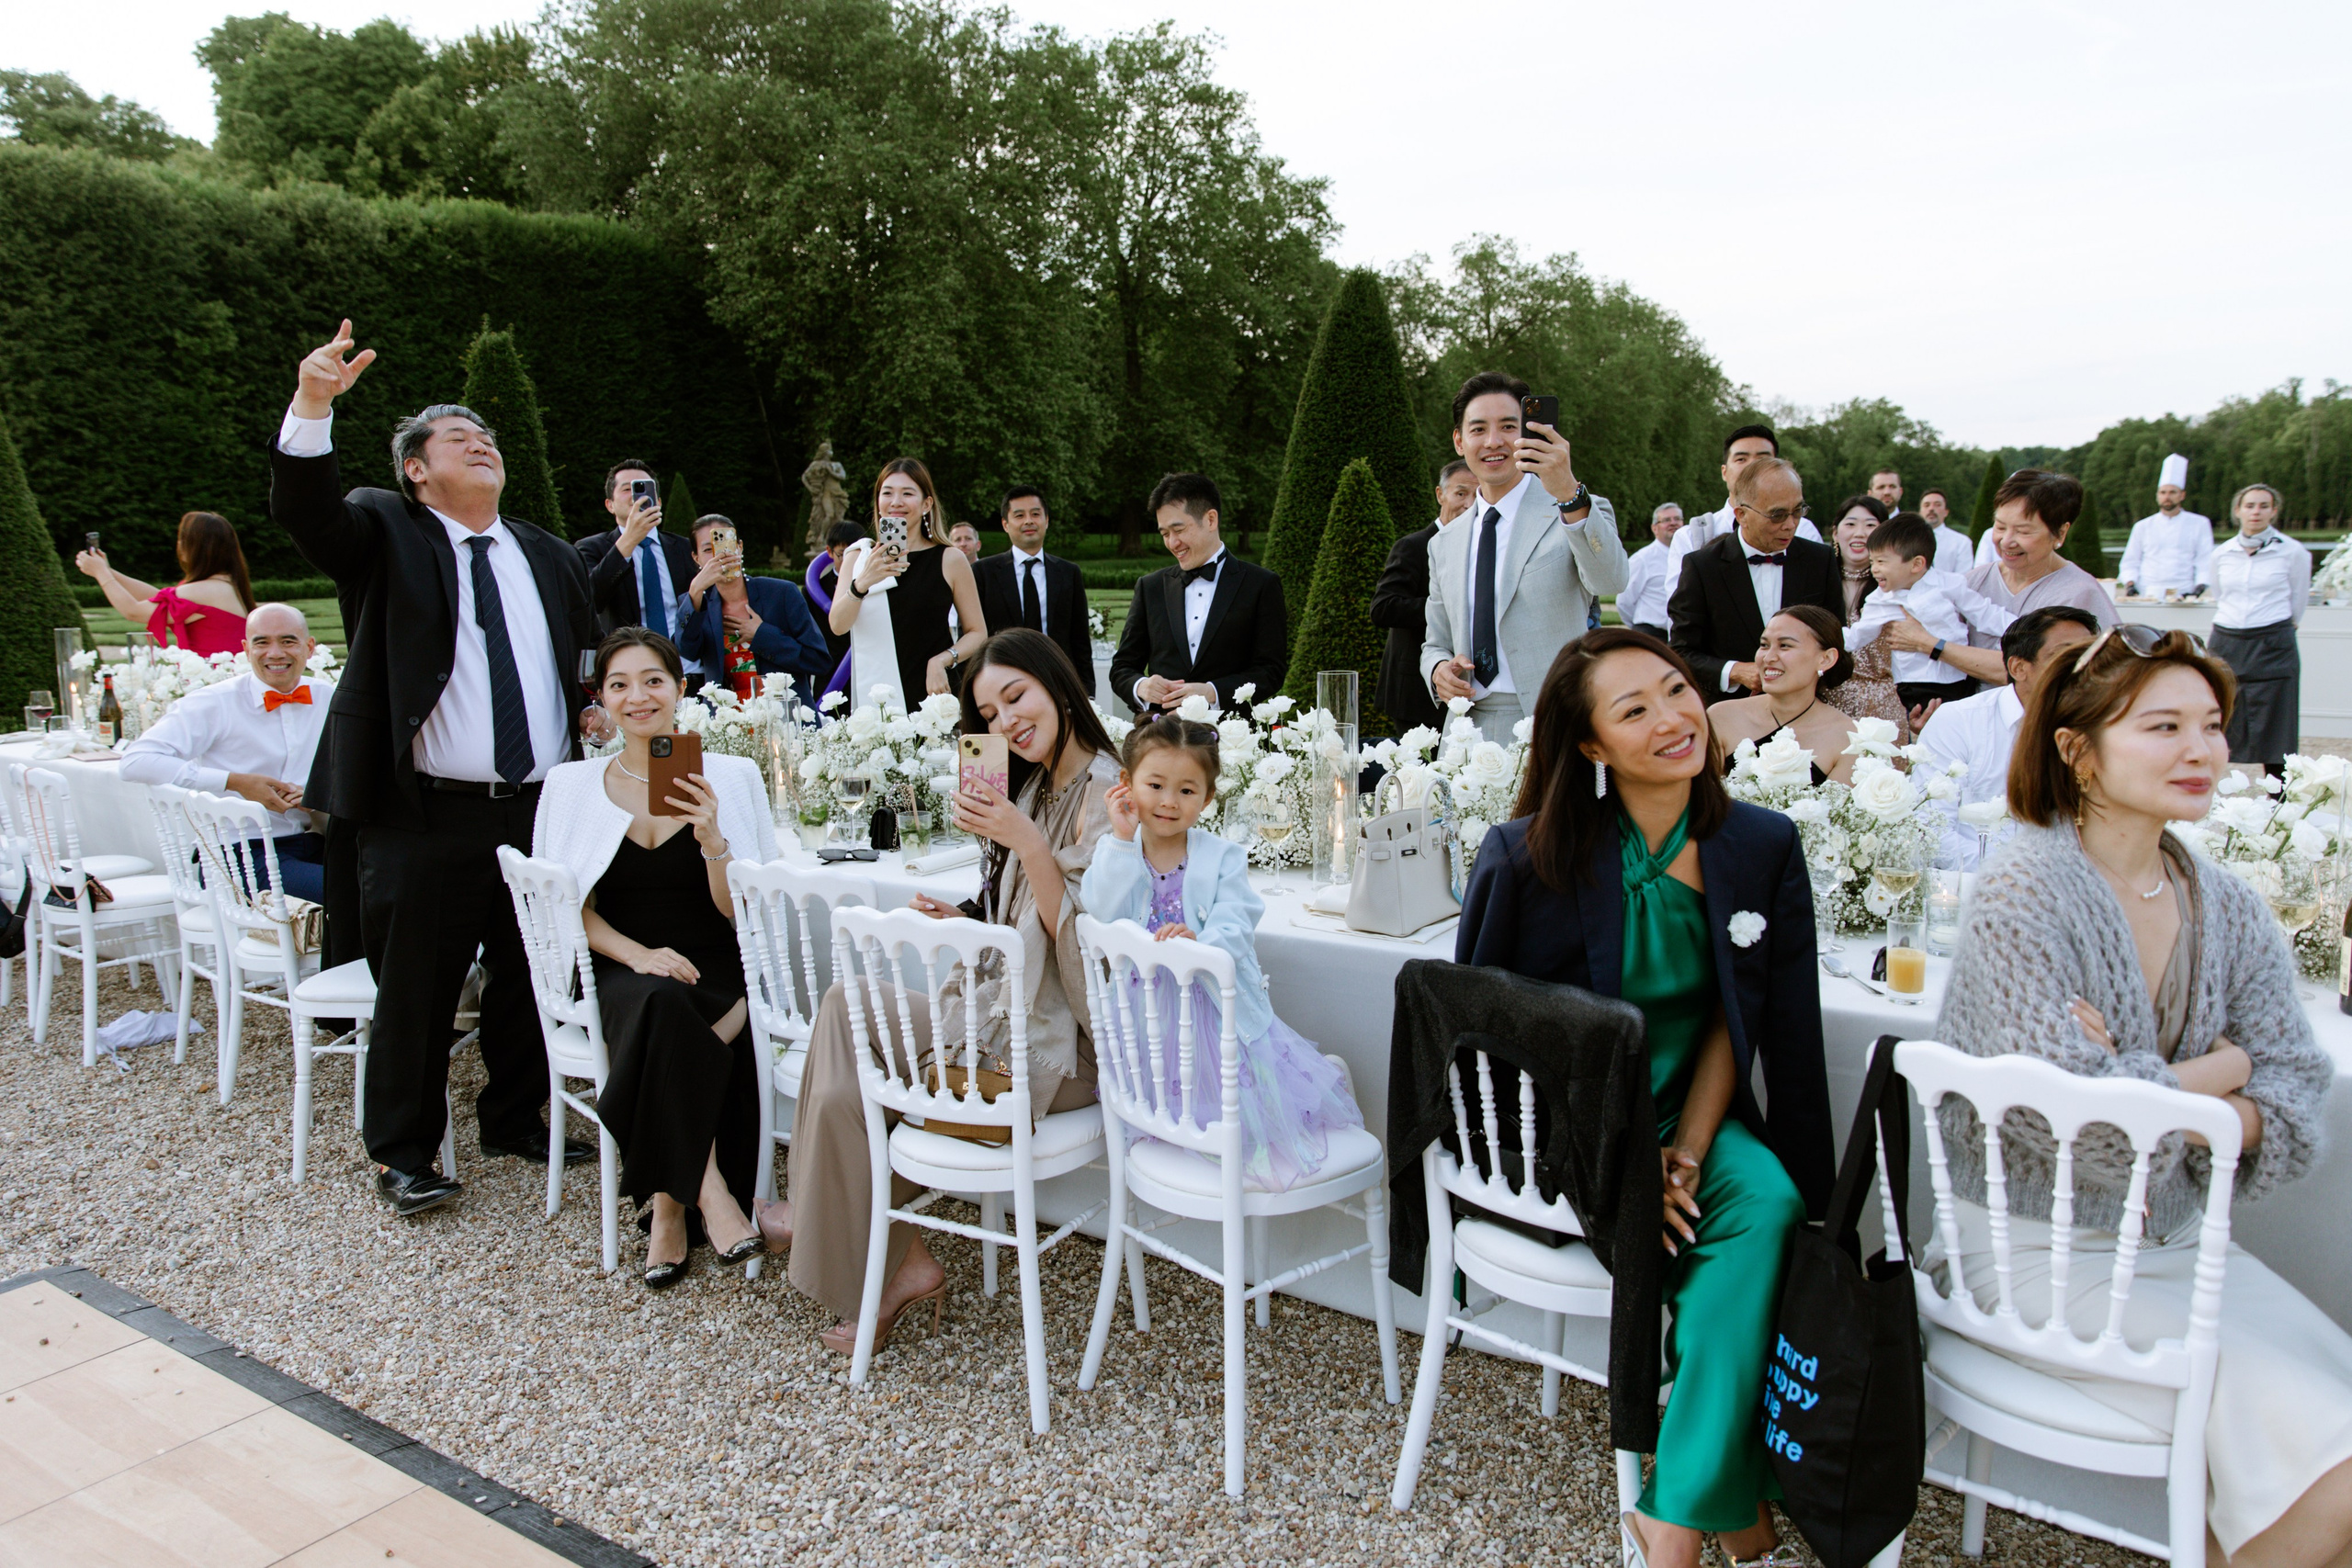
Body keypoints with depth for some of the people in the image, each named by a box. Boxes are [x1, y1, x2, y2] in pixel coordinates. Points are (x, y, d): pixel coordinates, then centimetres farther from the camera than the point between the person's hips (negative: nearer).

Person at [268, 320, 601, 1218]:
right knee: (416, 991, 3)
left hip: (541, 810, 5)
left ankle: (516, 1121, 32)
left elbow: (592, 660, 25)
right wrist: (312, 403, -32)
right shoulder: (385, 536, 2)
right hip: (427, 816, -4)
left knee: (531, 978, 14)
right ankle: (403, 1153, 18)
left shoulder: (548, 556, 17)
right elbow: (303, 508, -17)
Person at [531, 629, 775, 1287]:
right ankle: (706, 1189, -25)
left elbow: (740, 913, -1)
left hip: (718, 975, 0)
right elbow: (569, 907, 5)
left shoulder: (733, 778, 4)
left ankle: (667, 1201, -14)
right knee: (662, 1006, -34)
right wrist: (639, 955, -13)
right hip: (622, 974, 0)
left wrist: (711, 836, -19)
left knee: (665, 1031, -33)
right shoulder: (572, 785, 8)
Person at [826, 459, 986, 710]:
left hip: (933, 694, -1)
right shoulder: (859, 557, 8)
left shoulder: (951, 560, 3)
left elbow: (977, 633, 6)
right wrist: (862, 583, -24)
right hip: (873, 697, 1)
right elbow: (838, 625, -6)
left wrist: (942, 660, -12)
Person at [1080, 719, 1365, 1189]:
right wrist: (1123, 838, -18)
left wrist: (1200, 945, -38)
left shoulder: (1222, 858, -3)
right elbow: (1105, 915, -15)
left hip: (1216, 1004, -2)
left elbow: (1234, 930, -15)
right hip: (1147, 1006, 2)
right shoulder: (1113, 850, 3)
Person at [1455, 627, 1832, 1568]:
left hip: (1688, 1113, 4)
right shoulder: (1525, 858, -13)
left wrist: (1687, 1153, -14)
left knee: (1767, 1200, -27)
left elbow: (1737, 1024, 1)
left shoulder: (1763, 846, -3)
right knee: (1750, 1216, -26)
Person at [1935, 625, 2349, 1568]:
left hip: (2177, 1237, 7)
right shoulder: (2022, 897, -15)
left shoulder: (2228, 910, 6)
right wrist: (2214, 1073, -7)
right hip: (2038, 1251, -6)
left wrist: (2150, 1093, -19)